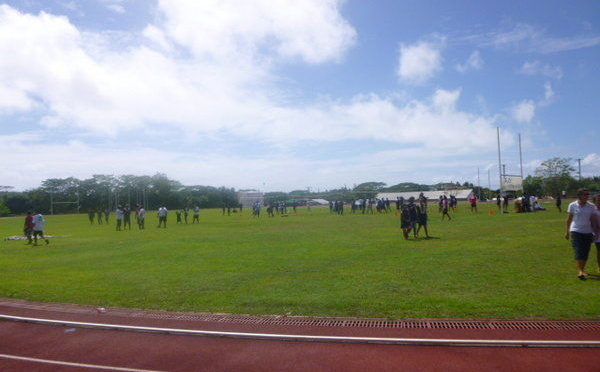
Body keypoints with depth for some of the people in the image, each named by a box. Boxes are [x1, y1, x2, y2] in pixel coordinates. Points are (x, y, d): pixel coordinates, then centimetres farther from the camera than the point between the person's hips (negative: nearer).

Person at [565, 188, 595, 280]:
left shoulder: (591, 206, 2)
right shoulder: (572, 205, -2)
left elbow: (592, 220, 9)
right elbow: (569, 219, 5)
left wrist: (594, 232, 7)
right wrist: (567, 232, 8)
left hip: (588, 232, 3)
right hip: (576, 231, -2)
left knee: (585, 253, 7)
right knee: (578, 251, -13)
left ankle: (583, 270, 22)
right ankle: (580, 271, -14)